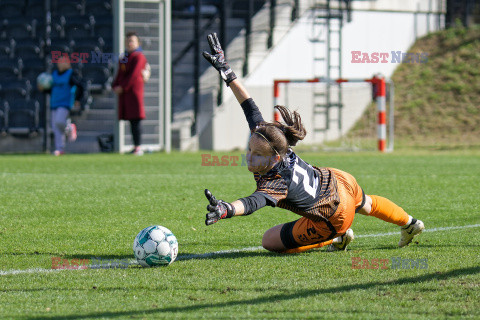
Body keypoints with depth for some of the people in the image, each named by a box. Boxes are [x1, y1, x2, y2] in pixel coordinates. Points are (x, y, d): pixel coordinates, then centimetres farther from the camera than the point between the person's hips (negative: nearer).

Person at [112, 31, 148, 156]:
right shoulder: (124, 58, 19)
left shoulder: (139, 57, -7)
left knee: (135, 120, -10)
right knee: (131, 120, 9)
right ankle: (135, 147, 12)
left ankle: (138, 148, -11)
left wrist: (122, 87, -16)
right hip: (124, 93, 8)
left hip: (134, 90, -8)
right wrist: (115, 87, 1)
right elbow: (120, 74, 19)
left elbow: (134, 75, -15)